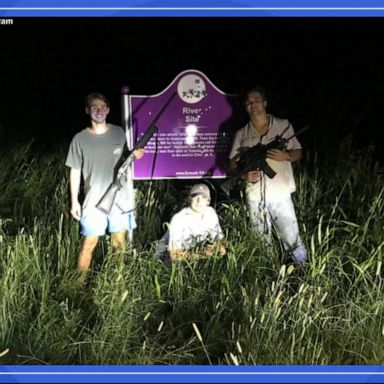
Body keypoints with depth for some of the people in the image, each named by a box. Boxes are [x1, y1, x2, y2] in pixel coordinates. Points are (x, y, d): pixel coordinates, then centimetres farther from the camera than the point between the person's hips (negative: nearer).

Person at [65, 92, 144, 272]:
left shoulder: (119, 133, 2)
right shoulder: (80, 139, -6)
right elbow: (75, 171, 0)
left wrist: (134, 155, -8)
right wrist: (74, 201, -2)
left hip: (119, 199, 3)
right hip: (94, 201, -2)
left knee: (119, 243, 12)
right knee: (89, 244, -1)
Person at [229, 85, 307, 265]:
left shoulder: (284, 125, 3)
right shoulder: (241, 134, 8)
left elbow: (298, 152, 8)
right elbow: (232, 162, 12)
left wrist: (286, 156, -14)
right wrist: (244, 174, -9)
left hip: (280, 195, -2)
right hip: (254, 197, 2)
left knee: (293, 241, -4)